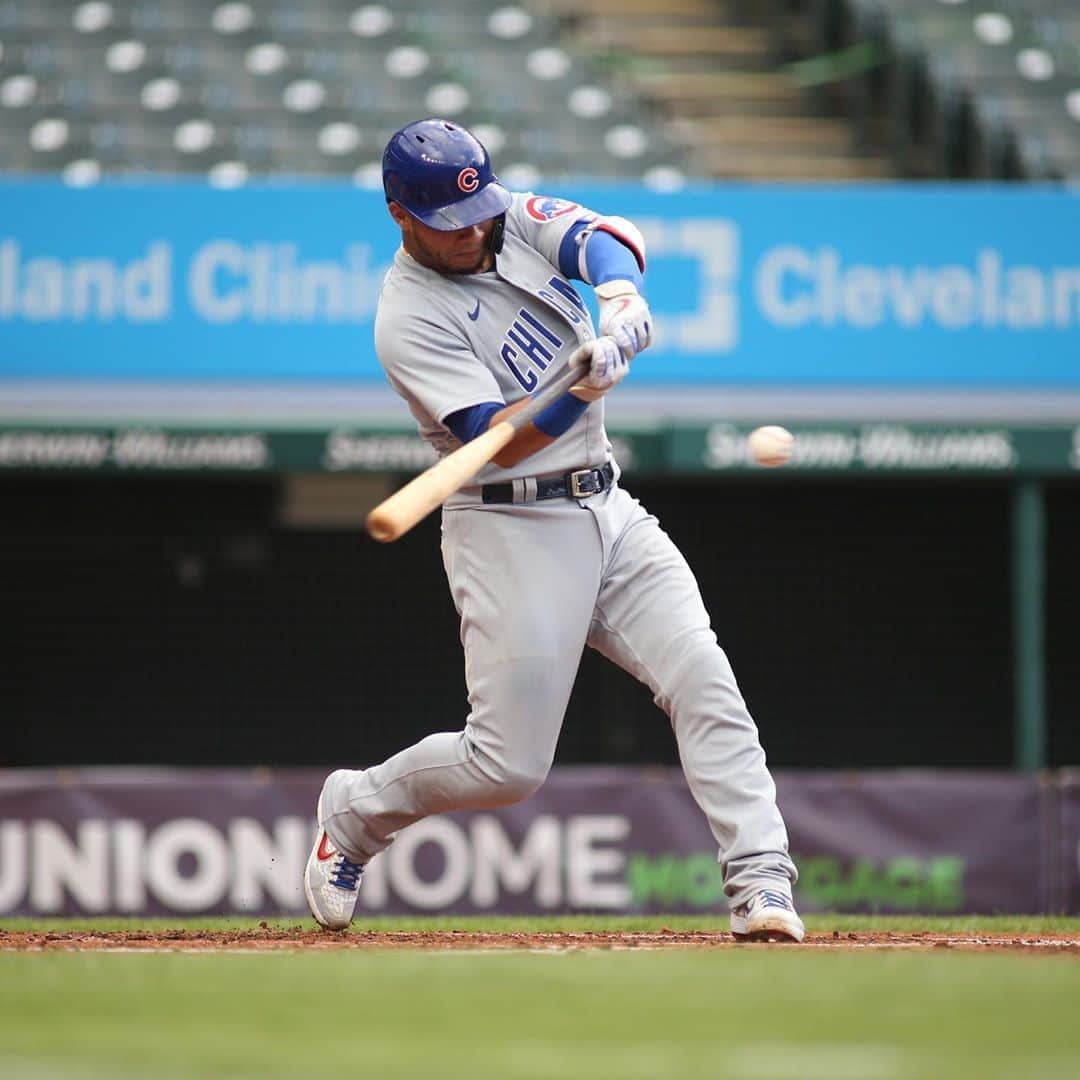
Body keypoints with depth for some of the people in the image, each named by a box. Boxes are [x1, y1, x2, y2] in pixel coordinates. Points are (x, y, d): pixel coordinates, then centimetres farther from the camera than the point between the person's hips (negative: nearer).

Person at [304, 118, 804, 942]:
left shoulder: (514, 217, 6)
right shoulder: (409, 319, -13)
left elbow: (603, 237, -12)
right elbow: (501, 440, -22)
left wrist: (620, 302, -34)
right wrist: (580, 389, -39)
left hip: (608, 511, 6)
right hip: (511, 528, -6)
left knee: (703, 680, -12)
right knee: (507, 765, -5)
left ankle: (762, 884, -16)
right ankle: (354, 810, 22)